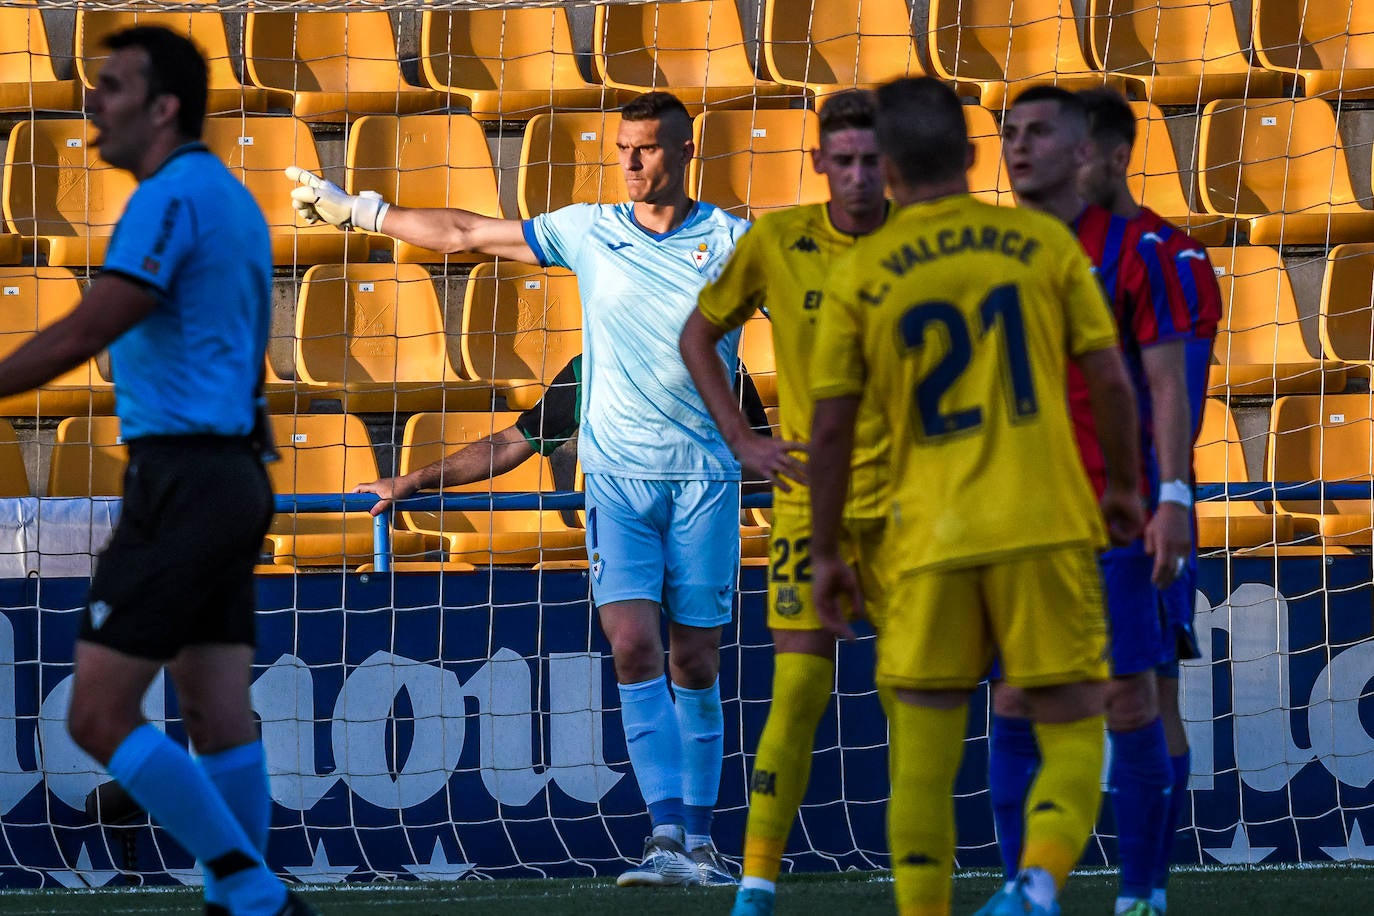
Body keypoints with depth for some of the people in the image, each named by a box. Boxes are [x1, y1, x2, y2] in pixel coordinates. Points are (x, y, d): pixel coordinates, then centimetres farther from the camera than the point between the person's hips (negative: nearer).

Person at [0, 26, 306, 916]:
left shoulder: (173, 198, -13)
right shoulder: (232, 200, 19)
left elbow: (85, 333, -21)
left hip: (181, 482, -10)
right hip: (234, 471, 10)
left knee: (100, 716, -9)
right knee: (220, 717, 7)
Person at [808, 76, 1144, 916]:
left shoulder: (861, 275, 2)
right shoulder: (1044, 242, 3)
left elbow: (832, 428, 3)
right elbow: (1112, 382, 2)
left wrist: (825, 554, 12)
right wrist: (1125, 487, 17)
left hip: (929, 540, 0)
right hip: (1046, 527, 0)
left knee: (923, 758, 8)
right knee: (1074, 734, 6)